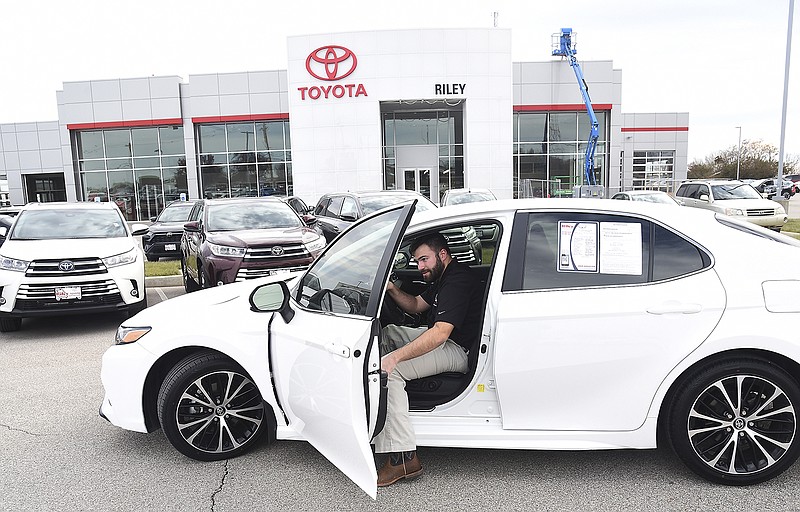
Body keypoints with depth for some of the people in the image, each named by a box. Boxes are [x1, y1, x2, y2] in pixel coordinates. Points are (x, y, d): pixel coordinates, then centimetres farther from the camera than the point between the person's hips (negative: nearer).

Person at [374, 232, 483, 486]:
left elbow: (440, 333, -33)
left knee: (388, 370, -27)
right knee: (386, 332, 20)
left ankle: (403, 459, -26)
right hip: (441, 338, 12)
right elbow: (416, 305, 22)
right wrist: (392, 289, 2)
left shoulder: (458, 281, -21)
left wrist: (395, 357, -38)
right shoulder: (444, 276, 14)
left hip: (458, 350, -12)